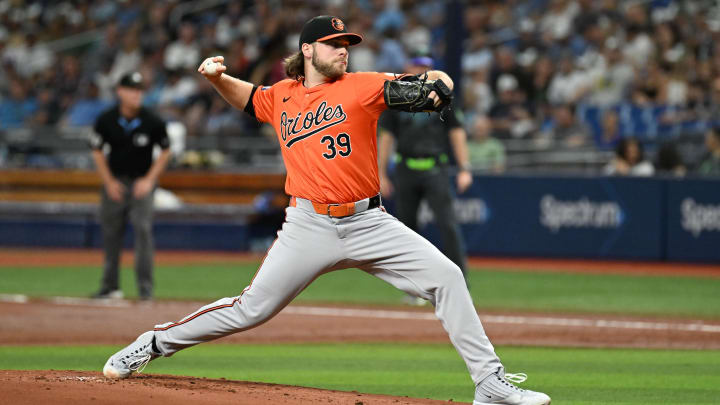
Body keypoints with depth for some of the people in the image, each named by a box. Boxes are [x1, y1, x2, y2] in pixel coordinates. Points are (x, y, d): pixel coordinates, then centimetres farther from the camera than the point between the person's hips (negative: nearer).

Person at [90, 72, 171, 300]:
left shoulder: (152, 122, -10)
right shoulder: (106, 120, -7)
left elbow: (165, 152, 2)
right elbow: (97, 151, 4)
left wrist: (149, 180, -6)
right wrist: (109, 182, -2)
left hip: (142, 182, -2)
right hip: (115, 181, 2)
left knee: (143, 229, -14)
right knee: (110, 233, 5)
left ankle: (145, 287, -12)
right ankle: (110, 286, 16)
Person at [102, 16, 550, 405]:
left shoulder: (362, 86, 0)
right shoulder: (281, 97, 9)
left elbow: (437, 81, -5)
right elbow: (248, 97, 32)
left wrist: (437, 86, -28)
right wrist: (218, 78, 12)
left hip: (369, 224, 0)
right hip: (309, 226, 0)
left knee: (446, 277, -13)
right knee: (252, 309, -1)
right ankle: (155, 343, 17)